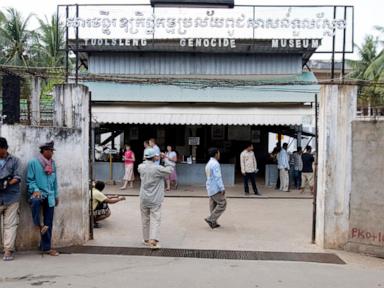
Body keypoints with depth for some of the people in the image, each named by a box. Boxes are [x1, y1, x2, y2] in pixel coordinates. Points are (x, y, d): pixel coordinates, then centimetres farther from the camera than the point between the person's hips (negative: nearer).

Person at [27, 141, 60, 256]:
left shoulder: (52, 163, 12)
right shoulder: (33, 163, -5)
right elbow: (30, 180, -5)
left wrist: (56, 195, 18)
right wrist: (35, 190, -22)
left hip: (50, 196, 5)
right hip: (38, 193, -5)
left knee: (48, 223, 4)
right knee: (35, 201, -41)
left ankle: (46, 247, 14)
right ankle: (37, 224, -16)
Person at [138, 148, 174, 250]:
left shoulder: (141, 167, -2)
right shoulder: (157, 168, -17)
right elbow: (170, 170, -10)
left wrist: (153, 160, 12)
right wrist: (165, 159, -1)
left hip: (144, 198, 5)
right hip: (155, 199, -5)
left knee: (145, 219, 15)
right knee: (155, 219, -2)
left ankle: (146, 239, 26)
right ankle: (153, 240, -13)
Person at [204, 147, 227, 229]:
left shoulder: (208, 164, 16)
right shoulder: (215, 164, -15)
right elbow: (218, 177, -21)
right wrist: (222, 188, -21)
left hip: (210, 188, 10)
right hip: (215, 188, -10)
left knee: (213, 205, 11)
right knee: (222, 204, -5)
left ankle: (213, 223, 12)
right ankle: (211, 219, -8)